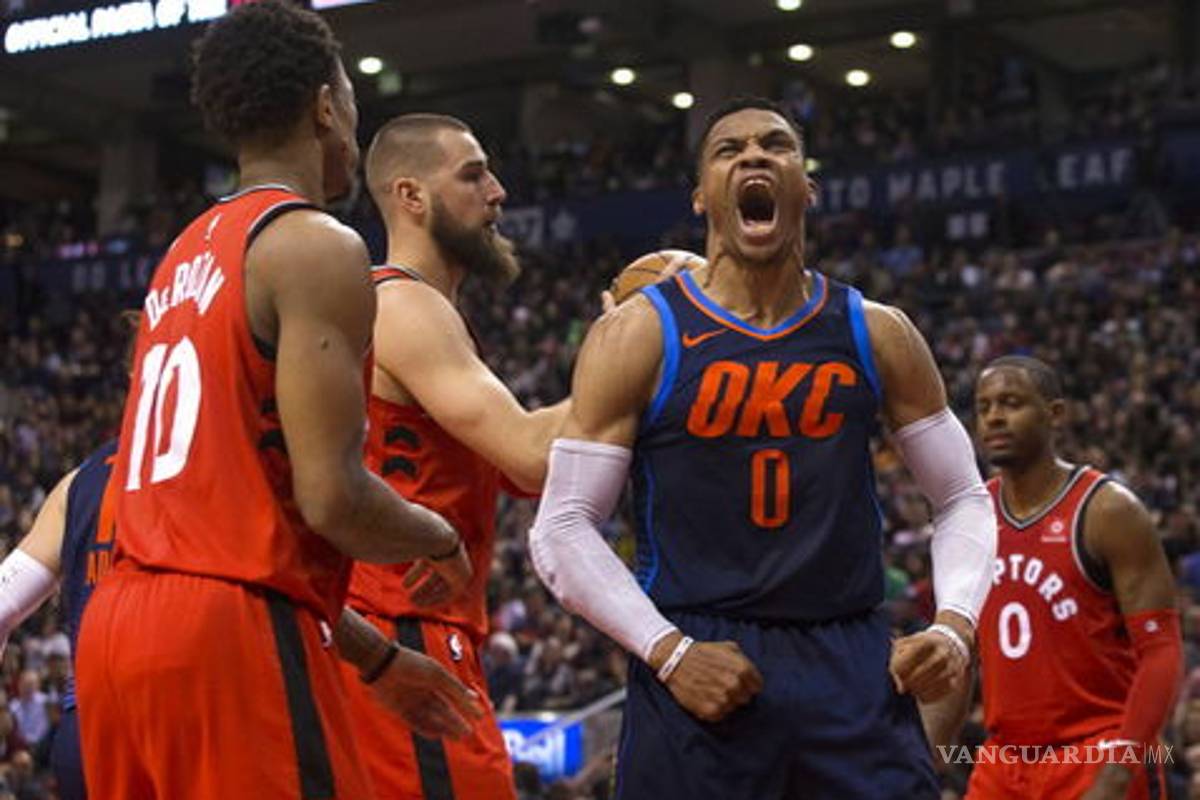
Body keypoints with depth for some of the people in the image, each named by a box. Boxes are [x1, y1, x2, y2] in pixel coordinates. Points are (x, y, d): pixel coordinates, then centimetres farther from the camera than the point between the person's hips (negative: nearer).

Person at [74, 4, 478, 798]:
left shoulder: (186, 256, 20)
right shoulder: (318, 246, -8)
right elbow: (331, 497, -17)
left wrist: (375, 652, 25)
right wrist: (441, 539, 5)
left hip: (118, 622, 9)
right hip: (231, 638, -9)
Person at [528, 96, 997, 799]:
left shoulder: (877, 335, 7)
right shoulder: (638, 337, -2)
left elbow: (964, 499, 14)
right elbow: (562, 530, -4)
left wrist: (955, 626, -3)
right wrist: (668, 652, -14)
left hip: (855, 668, 3)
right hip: (700, 672, -2)